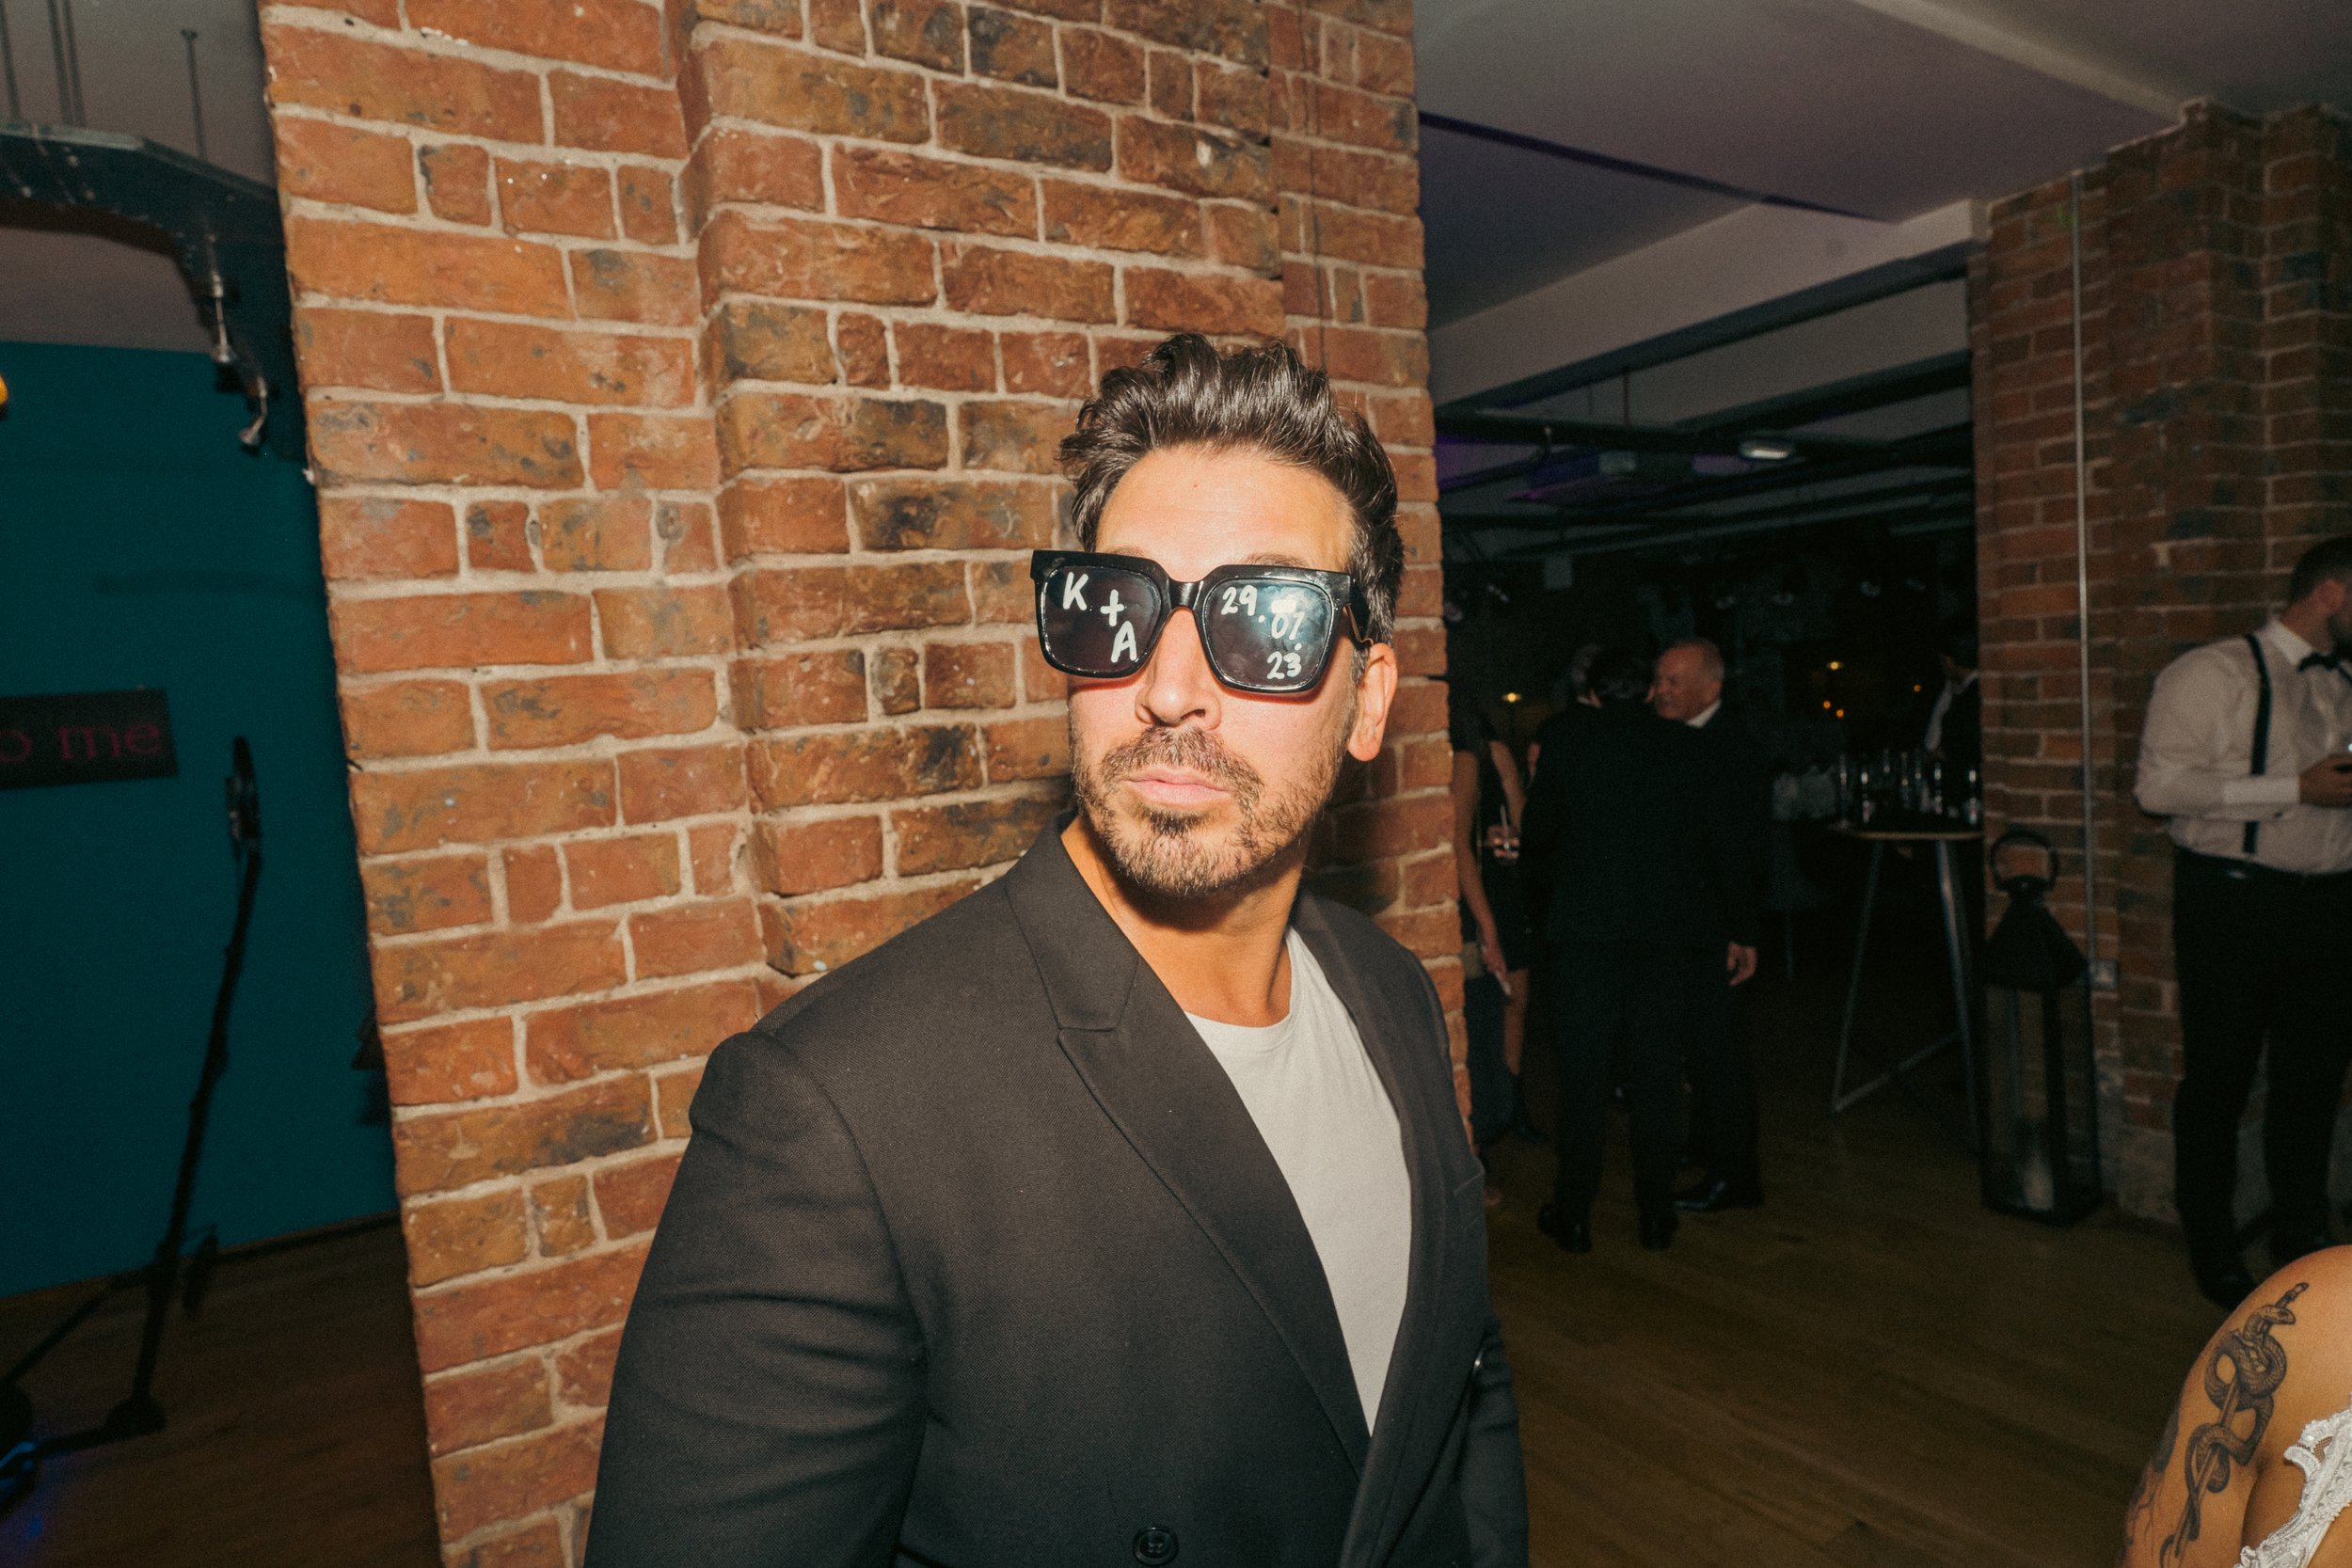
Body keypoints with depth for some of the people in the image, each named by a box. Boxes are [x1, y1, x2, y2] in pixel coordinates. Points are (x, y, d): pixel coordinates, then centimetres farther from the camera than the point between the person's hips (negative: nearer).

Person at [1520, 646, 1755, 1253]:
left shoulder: (1567, 748, -1)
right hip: (1672, 932, 2)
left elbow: (1536, 838, 7)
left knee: (1583, 1073, 6)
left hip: (1585, 931, -2)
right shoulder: (1687, 748, 2)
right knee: (1657, 1072, 10)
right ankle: (1657, 1215, 18)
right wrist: (1740, 927, 13)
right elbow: (1720, 842, 4)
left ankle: (1574, 1214, 12)